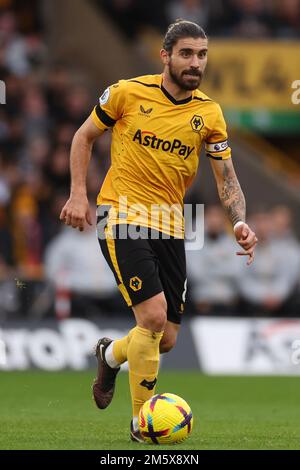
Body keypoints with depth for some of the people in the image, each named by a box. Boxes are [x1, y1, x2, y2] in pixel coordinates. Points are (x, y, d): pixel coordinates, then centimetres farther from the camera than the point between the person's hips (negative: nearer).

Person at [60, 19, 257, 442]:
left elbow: (226, 178, 2)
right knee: (154, 316, -21)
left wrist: (239, 221, -16)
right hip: (122, 218, -4)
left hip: (170, 228, 4)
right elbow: (84, 136, 8)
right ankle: (141, 423, -6)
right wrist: (79, 194, -2)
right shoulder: (128, 93, -6)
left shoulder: (209, 114, 2)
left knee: (166, 340, 5)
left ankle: (111, 355, 40)